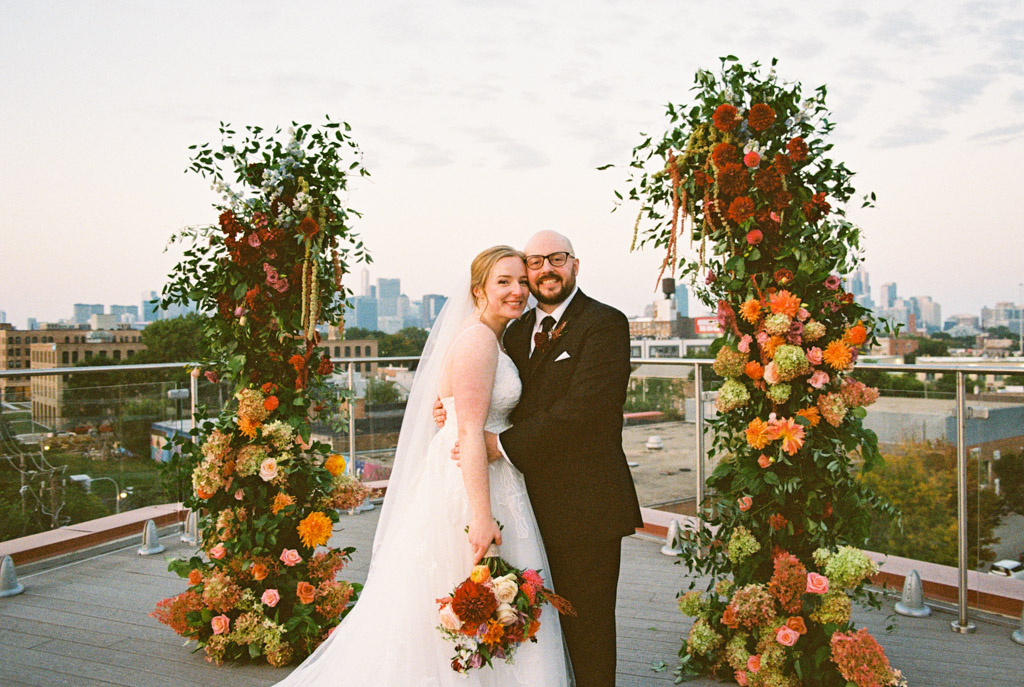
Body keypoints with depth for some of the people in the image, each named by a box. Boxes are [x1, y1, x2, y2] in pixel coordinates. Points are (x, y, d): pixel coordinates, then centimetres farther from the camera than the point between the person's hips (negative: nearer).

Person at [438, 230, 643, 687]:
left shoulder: (604, 324, -9)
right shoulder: (517, 331, 15)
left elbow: (582, 409, -21)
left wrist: (503, 444, -21)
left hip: (585, 505, -7)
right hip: (534, 504, 7)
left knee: (586, 627, 3)